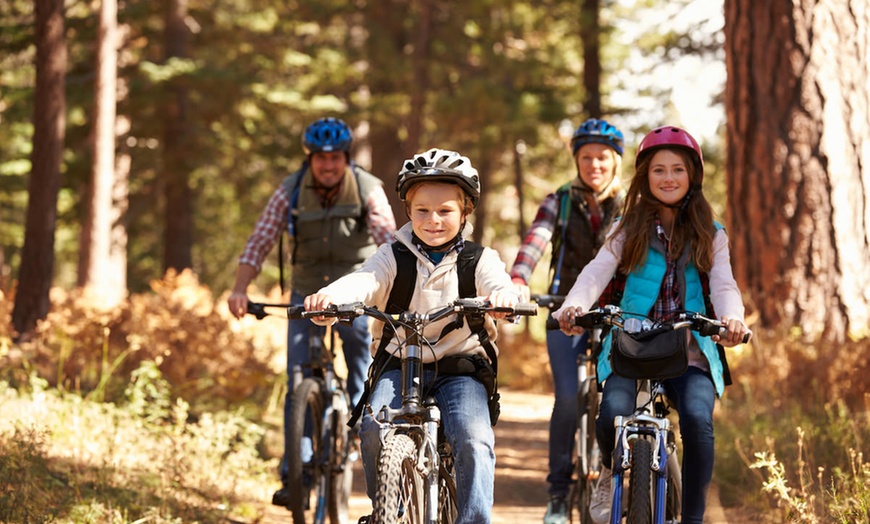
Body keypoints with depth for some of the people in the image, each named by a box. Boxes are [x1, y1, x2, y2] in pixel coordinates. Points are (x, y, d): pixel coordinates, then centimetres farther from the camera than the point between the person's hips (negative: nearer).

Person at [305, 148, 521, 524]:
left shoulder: (479, 259, 3)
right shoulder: (394, 256, 3)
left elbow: (498, 283, -18)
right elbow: (364, 281, -15)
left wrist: (502, 298, -45)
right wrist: (329, 297, -39)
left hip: (461, 366, 0)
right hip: (399, 363, 1)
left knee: (473, 438, -25)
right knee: (374, 429, -23)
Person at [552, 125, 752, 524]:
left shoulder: (709, 236, 12)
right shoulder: (628, 230, 11)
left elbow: (723, 283, -4)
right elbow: (598, 271, -5)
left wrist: (732, 317, -29)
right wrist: (573, 306, -28)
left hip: (688, 352, 0)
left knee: (697, 420, -29)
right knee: (612, 415, -27)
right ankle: (612, 472, 11)